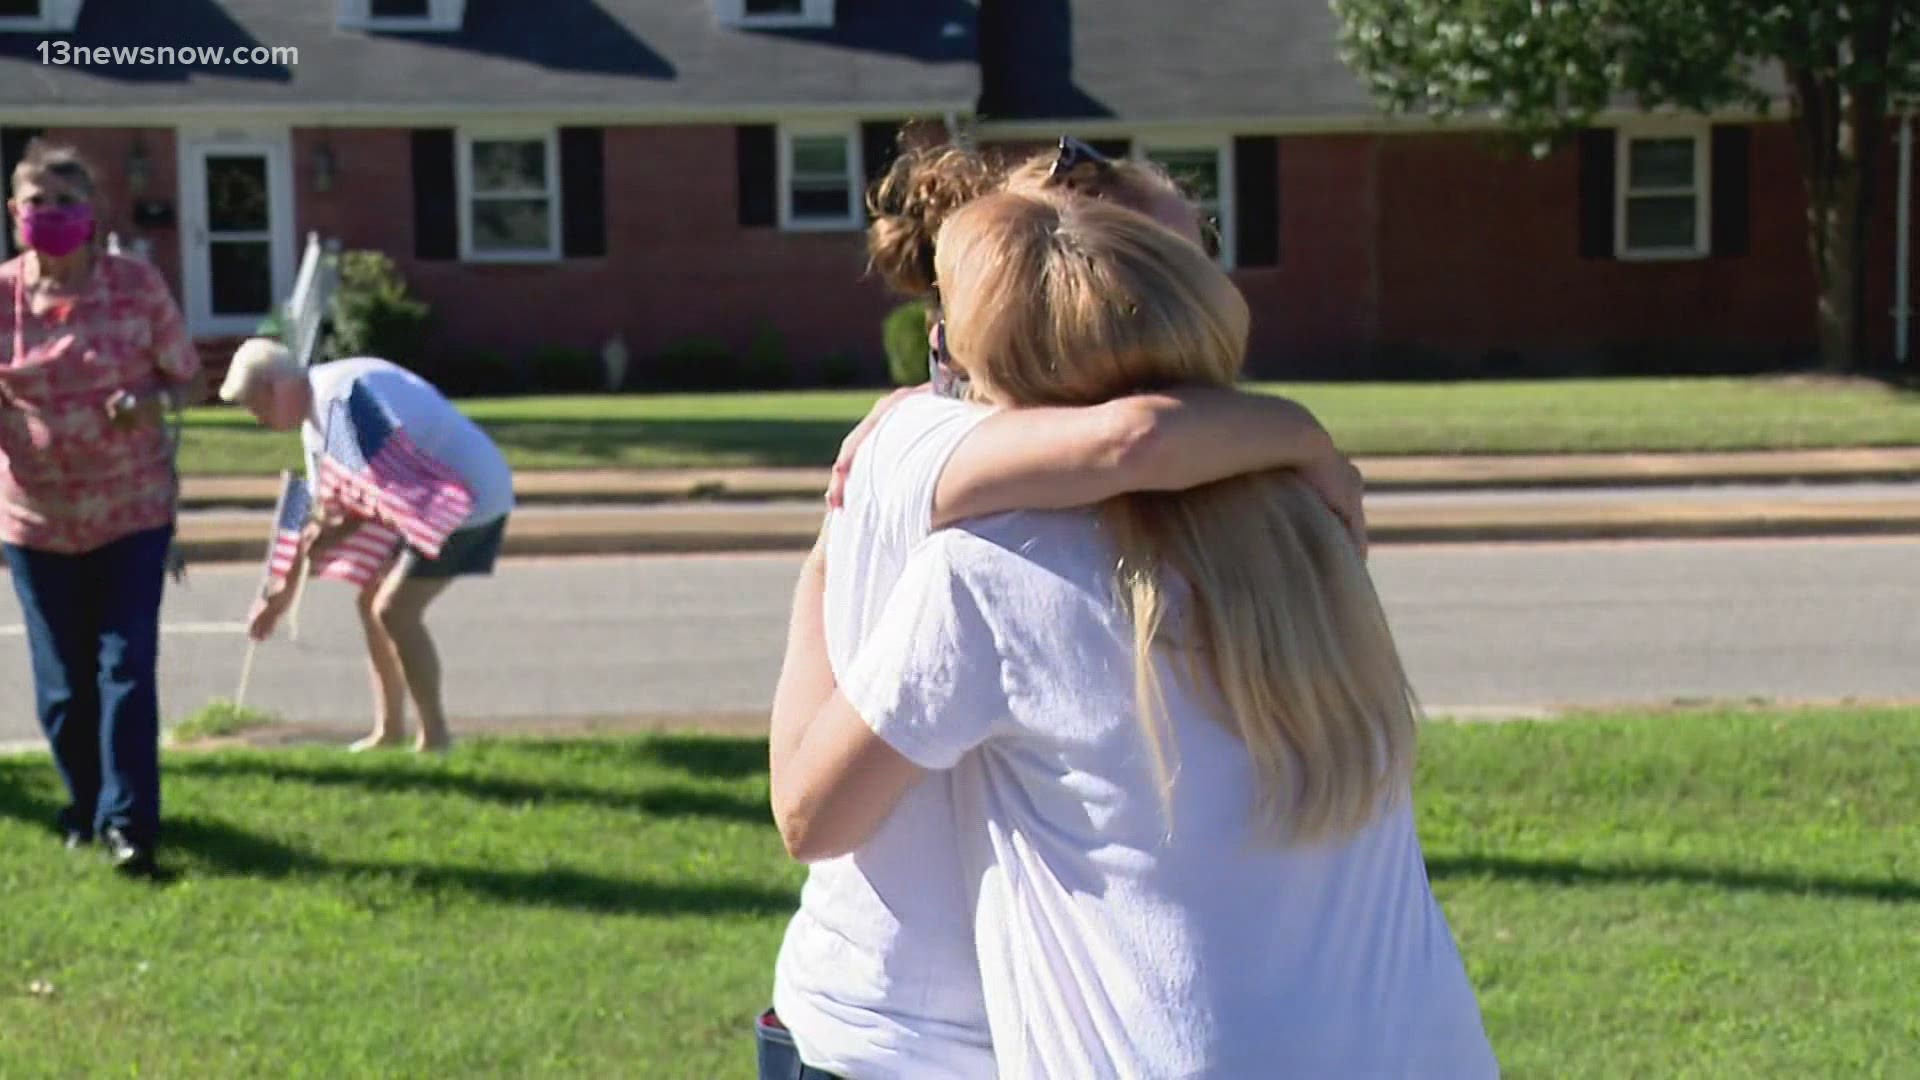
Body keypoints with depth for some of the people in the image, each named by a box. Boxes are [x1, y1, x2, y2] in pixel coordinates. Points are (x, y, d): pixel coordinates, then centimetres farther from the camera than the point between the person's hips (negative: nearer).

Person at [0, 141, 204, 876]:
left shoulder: (137, 285, -7)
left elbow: (186, 379, 1)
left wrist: (155, 403, -21)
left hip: (133, 510, -2)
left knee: (126, 666, -7)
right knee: (62, 678, 10)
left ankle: (128, 822, -4)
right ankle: (85, 809, 28)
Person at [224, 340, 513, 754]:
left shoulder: (341, 395, -20)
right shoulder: (316, 420, 12)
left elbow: (394, 479, -25)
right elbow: (320, 510, 20)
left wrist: (341, 530, -18)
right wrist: (283, 593, 24)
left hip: (469, 494, -10)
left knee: (394, 611, -12)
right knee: (372, 603, 12)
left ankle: (434, 736, -3)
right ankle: (389, 731, 18)